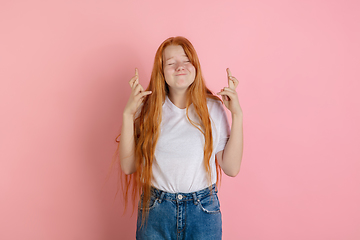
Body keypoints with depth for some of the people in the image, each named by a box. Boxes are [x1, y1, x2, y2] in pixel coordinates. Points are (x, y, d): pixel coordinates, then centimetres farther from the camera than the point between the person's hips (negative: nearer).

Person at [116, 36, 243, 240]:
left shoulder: (213, 107, -4)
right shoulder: (149, 108, -3)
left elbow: (231, 168, -7)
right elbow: (128, 166, -7)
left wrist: (237, 114, -11)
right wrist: (128, 114, -14)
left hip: (203, 211, 0)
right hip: (155, 211, 0)